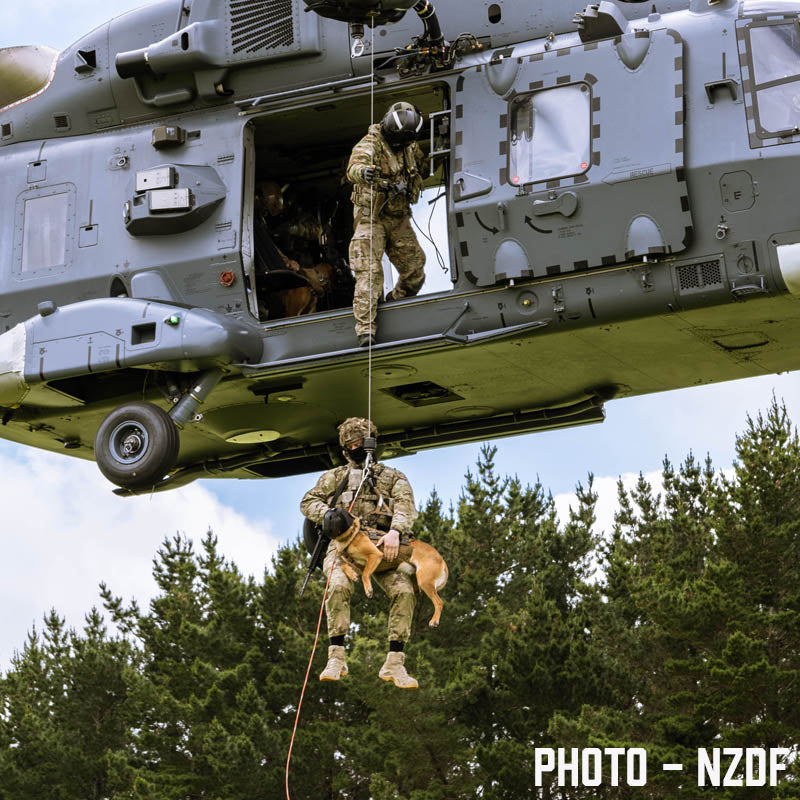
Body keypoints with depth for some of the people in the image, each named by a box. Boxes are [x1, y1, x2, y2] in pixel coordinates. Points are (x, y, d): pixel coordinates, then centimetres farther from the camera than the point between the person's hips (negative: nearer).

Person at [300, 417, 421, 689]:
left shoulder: (393, 478, 18)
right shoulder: (336, 476, 23)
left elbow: (405, 505, -2)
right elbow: (308, 502, 15)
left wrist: (395, 531, -24)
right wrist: (327, 513, -9)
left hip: (382, 547, 0)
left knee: (405, 590, -25)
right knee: (339, 585, -32)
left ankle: (394, 663, -24)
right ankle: (336, 658, -30)